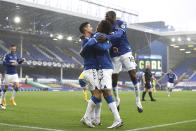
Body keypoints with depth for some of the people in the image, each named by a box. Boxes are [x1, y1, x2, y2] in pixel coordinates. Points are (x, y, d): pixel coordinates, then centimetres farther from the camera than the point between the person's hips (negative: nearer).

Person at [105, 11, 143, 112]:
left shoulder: (121, 24, -7)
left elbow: (118, 35, -27)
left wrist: (106, 37, -43)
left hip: (125, 53, -4)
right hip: (114, 56, 4)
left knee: (133, 76, -9)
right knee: (114, 79, 3)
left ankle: (138, 101, 4)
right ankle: (117, 100, 26)